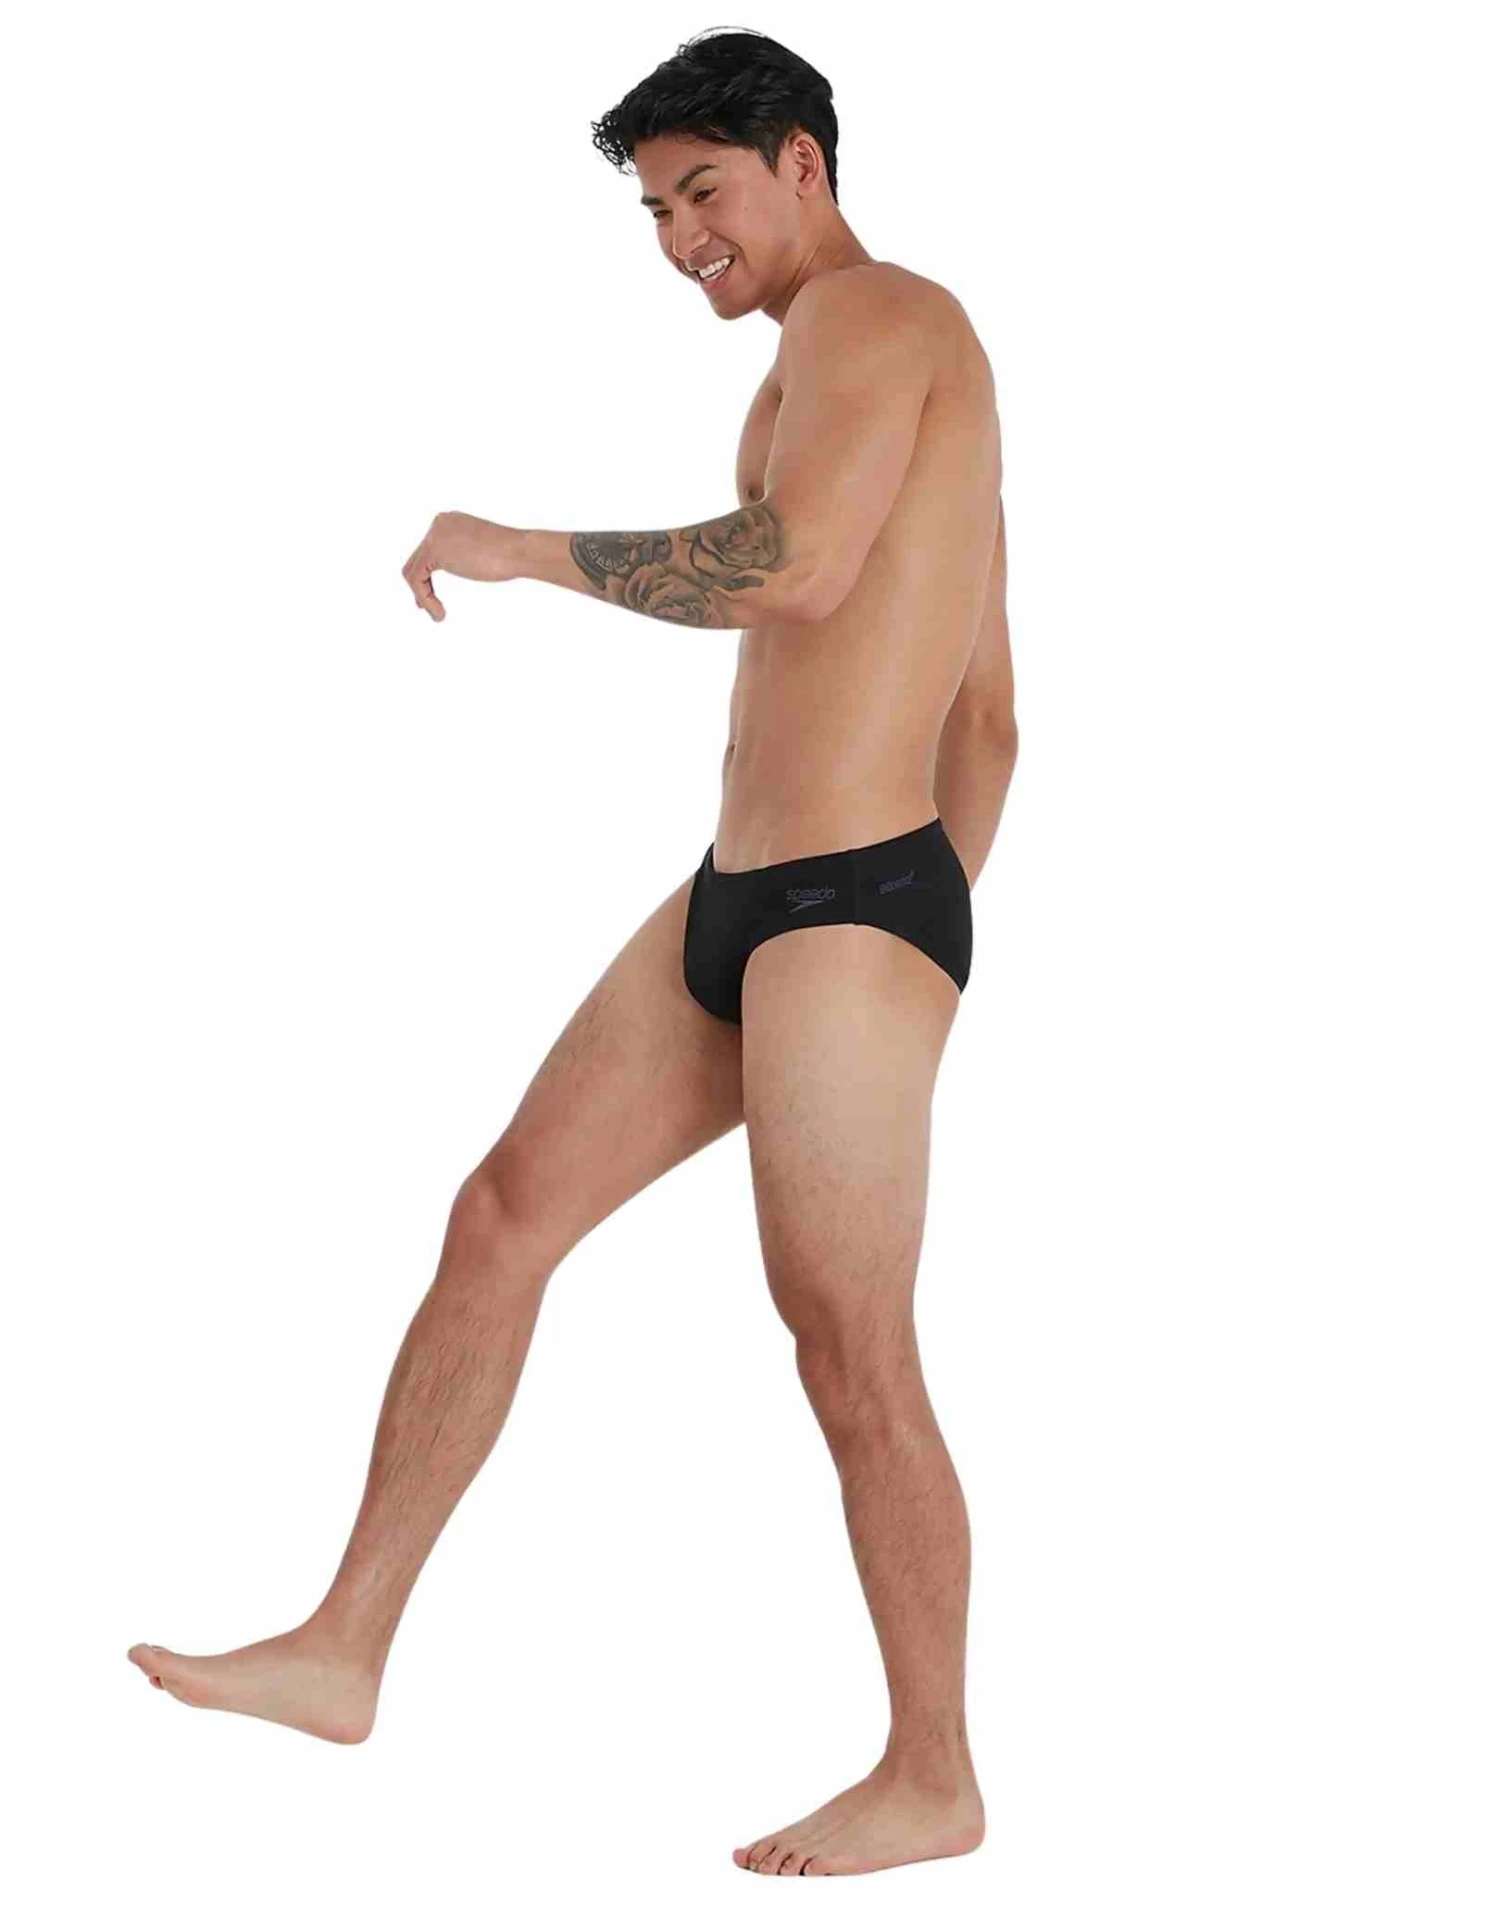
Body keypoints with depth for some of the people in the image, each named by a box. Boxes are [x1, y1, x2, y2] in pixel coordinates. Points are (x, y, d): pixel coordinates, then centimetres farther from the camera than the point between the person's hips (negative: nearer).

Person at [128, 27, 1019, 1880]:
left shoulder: (871, 312, -8)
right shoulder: (915, 400, 21)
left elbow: (796, 566, -27)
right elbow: (989, 721, 22)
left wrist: (526, 548, -16)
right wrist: (923, 949, 25)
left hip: (849, 910, -10)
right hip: (734, 900, 10)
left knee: (851, 1357, -2)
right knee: (499, 1221, 9)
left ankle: (933, 1778, 13)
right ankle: (345, 1652, 15)